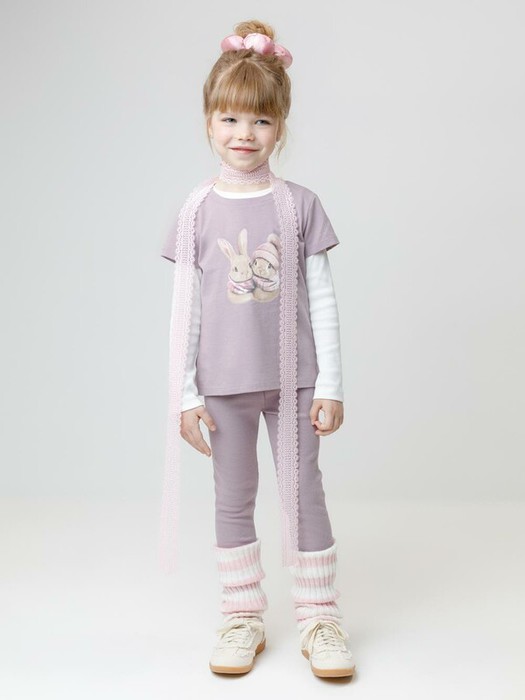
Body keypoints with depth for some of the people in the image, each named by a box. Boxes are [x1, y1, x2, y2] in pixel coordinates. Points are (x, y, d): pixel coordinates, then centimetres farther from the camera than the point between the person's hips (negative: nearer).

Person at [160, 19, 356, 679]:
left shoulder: (300, 204, -2)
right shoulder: (198, 210, -1)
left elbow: (321, 298, -1)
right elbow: (185, 305, 0)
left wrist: (330, 385, -4)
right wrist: (186, 393, -2)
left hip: (293, 379, -1)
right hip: (224, 384, 1)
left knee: (304, 495, 8)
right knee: (233, 501, 12)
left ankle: (319, 618, 22)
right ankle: (243, 618, 27)